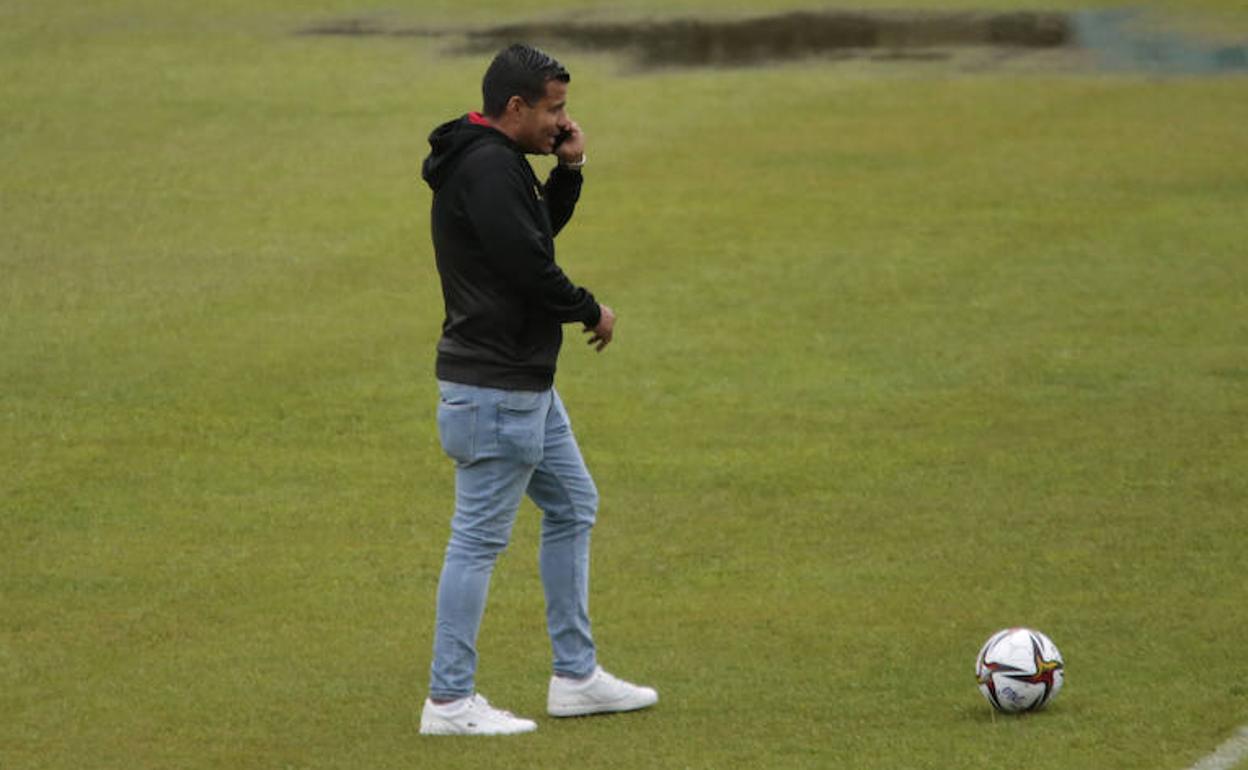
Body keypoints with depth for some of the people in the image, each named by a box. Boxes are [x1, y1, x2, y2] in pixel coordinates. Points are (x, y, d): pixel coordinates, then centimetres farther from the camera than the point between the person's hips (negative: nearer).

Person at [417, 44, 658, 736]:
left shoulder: (489, 161, 13)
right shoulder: (488, 170, -20)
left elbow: (538, 233, 23)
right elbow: (530, 269, -23)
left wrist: (568, 170, 7)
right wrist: (592, 312, -6)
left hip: (525, 380, 11)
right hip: (495, 390, -11)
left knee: (572, 508, 18)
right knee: (480, 538, -5)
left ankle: (575, 678, 24)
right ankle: (449, 702, 1)